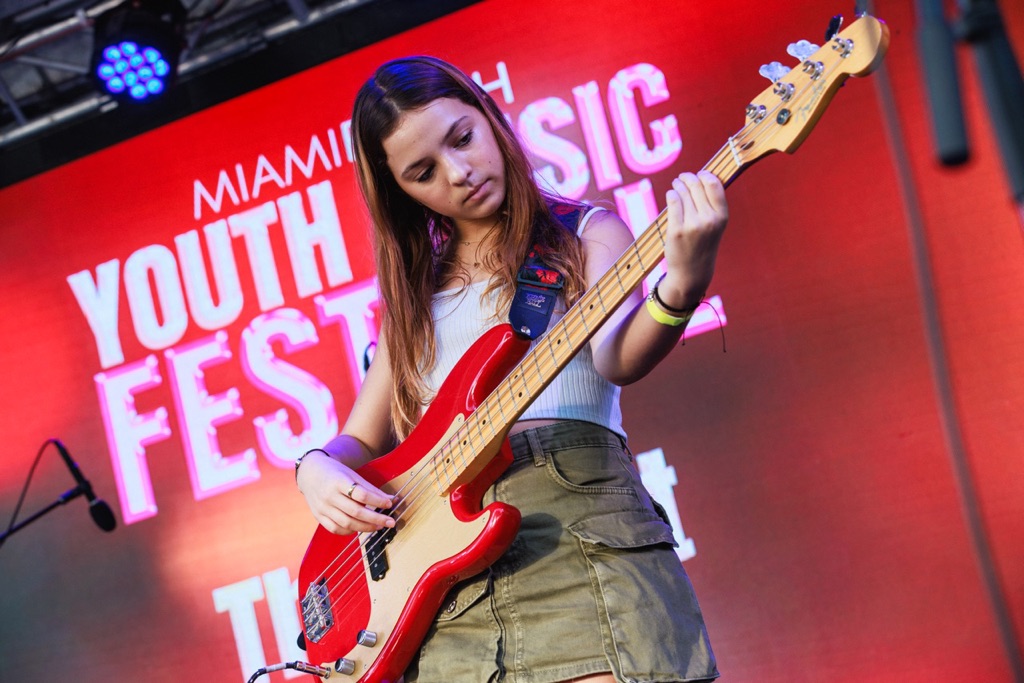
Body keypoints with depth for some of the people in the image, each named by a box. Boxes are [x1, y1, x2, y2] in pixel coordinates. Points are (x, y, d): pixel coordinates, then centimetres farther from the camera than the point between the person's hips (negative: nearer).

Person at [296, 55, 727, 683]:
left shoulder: (586, 233, 11)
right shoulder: (416, 288, 23)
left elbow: (617, 359, -9)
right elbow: (362, 440, 24)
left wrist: (682, 288, -30)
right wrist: (316, 467, 0)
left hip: (578, 522, -3)